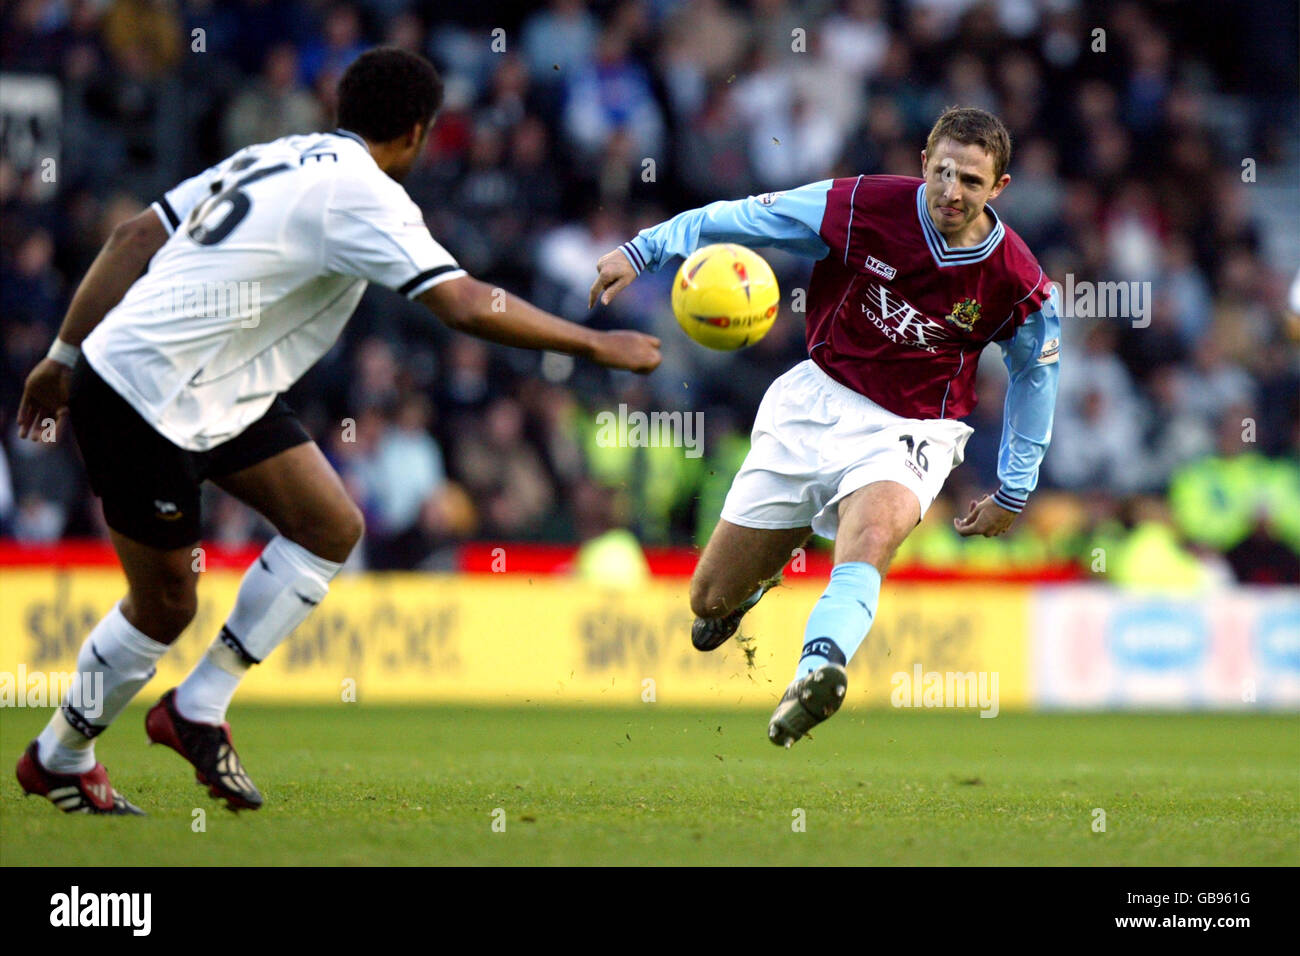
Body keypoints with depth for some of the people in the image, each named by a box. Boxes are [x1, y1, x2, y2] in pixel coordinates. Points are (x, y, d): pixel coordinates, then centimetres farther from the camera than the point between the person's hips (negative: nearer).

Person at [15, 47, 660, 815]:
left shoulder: (278, 159, 11)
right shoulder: (362, 191, -16)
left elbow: (134, 240, 13)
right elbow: (465, 305, -25)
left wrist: (66, 356, 17)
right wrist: (594, 344, -17)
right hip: (146, 398, -9)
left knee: (332, 527, 3)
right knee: (166, 607, 3)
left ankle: (199, 709, 11)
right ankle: (59, 760, 23)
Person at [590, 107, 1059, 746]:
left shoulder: (1017, 283, -9)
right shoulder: (863, 205, -12)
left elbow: (1036, 371, 11)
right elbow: (744, 218, 0)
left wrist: (1014, 491, 14)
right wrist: (643, 251, -2)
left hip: (910, 431, -2)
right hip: (815, 400, 2)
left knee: (874, 531, -39)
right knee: (710, 602, 5)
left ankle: (818, 670, -63)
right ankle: (761, 571, 43)